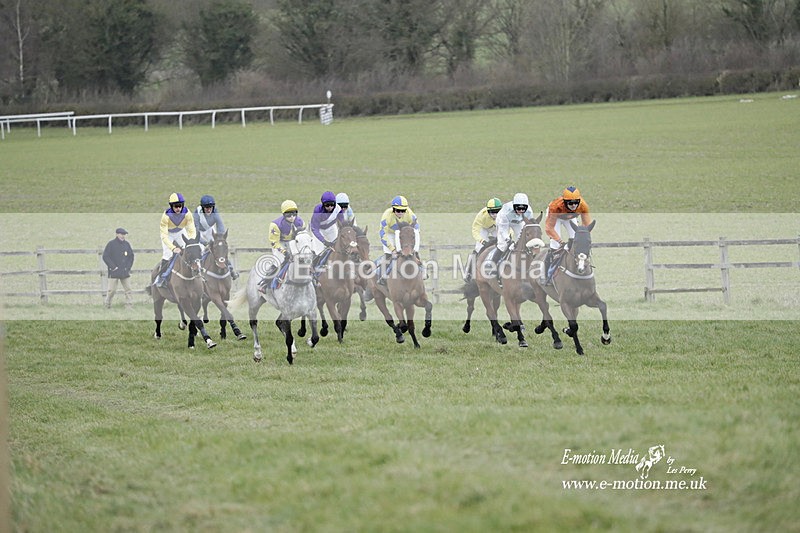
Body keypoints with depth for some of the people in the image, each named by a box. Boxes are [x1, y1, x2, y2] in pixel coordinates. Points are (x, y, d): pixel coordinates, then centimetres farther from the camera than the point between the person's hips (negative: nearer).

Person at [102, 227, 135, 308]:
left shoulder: (127, 244, 11)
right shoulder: (111, 244, -2)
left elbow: (131, 256, 19)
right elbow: (105, 256, -5)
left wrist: (128, 267, 6)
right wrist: (113, 266, -10)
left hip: (125, 272, 4)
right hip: (114, 272, -4)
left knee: (128, 289, 0)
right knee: (112, 290, -4)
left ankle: (129, 305, 2)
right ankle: (107, 305, 10)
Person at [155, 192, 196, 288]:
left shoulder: (187, 214, -32)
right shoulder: (166, 216, -39)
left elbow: (192, 230, -32)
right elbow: (164, 236, -39)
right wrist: (173, 248, -51)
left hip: (181, 232, 3)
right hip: (168, 233, -3)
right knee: (168, 254, -13)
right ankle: (160, 278, 4)